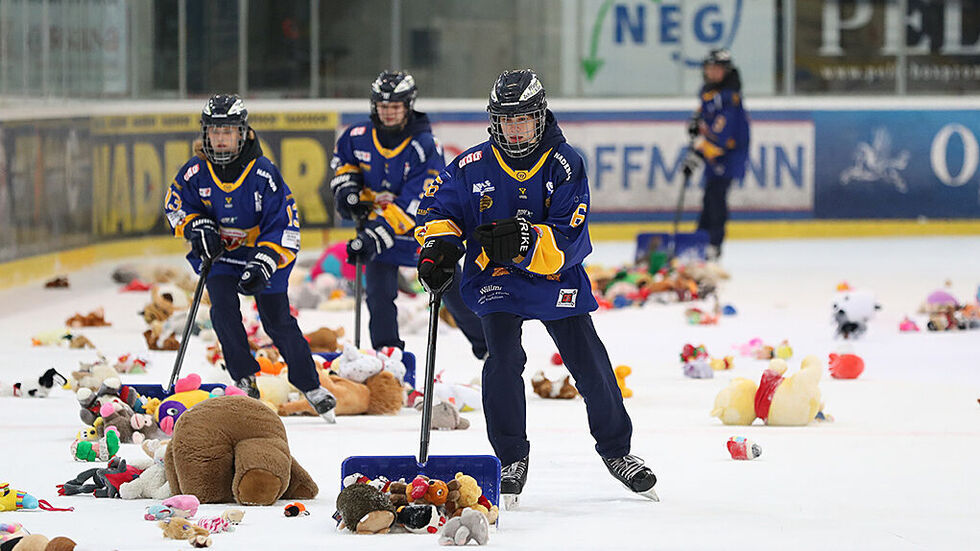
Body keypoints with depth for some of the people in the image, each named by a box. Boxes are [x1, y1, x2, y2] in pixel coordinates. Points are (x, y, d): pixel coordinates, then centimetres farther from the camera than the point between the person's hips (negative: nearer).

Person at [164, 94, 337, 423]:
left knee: (277, 320, -2)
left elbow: (285, 224, -19)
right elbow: (176, 204, 5)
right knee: (223, 308, -19)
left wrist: (264, 263, -28)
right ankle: (245, 380, -4)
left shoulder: (264, 173, -21)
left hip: (262, 250, -2)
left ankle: (311, 386, 14)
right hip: (219, 252, 2)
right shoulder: (196, 173, -12)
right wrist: (196, 226, -15)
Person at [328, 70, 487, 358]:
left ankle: (485, 345, 24)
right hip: (375, 219, 3)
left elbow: (413, 204, -28)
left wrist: (375, 236, -35)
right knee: (379, 292, -8)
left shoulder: (425, 146, -23)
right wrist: (346, 187, -2)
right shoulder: (359, 137, -8)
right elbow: (342, 157, 18)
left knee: (452, 289, 6)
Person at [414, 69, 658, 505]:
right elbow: (440, 206, 5)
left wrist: (524, 241, -35)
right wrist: (438, 246, -15)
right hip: (493, 276, 0)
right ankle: (511, 458, -3)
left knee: (589, 363, 0)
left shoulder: (565, 165, -12)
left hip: (555, 277, 0)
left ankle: (616, 449, 23)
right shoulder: (473, 166, -7)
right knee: (504, 357, -19)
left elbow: (569, 239, -19)